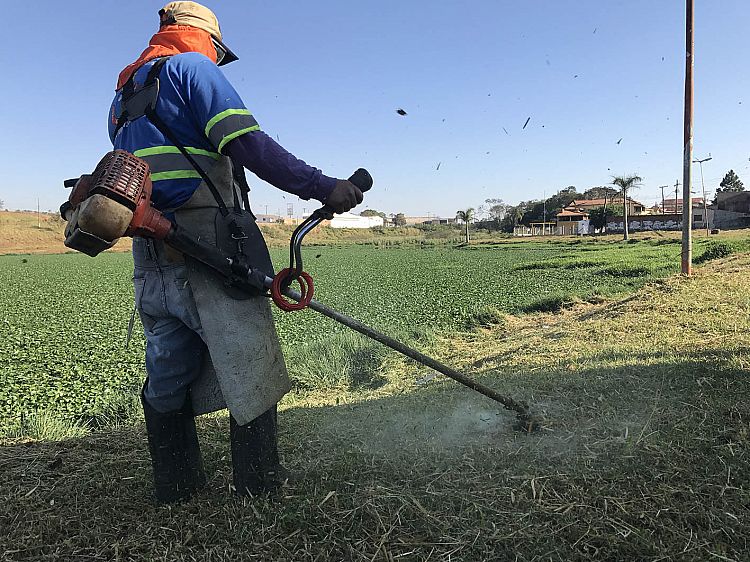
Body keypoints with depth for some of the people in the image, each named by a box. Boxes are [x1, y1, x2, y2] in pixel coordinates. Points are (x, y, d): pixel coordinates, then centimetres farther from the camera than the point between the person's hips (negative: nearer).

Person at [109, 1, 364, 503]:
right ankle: (261, 483, 4)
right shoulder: (192, 67, 2)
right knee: (249, 364, -1)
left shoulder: (123, 97, 26)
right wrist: (323, 187, -16)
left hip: (151, 251, 8)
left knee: (168, 372, 12)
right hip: (209, 239, -8)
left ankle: (175, 484, 21)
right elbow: (247, 144, -14)